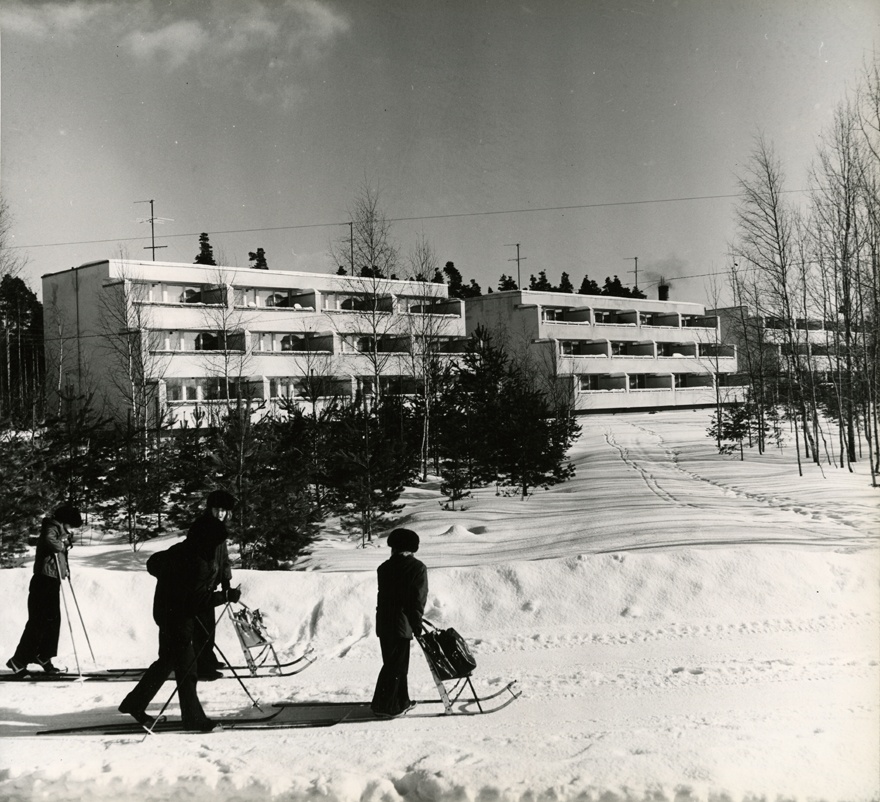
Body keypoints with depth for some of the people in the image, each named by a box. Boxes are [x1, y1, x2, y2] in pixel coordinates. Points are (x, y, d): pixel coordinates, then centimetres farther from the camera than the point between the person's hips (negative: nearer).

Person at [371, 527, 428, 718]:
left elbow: (383, 595, 6)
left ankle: (401, 702, 23)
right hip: (401, 623, -6)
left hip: (383, 622, 6)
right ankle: (383, 705, 0)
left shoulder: (384, 568, 8)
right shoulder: (417, 568, -6)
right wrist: (417, 624, 1)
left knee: (394, 664, 16)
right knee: (395, 665, 0)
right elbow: (419, 599, -8)